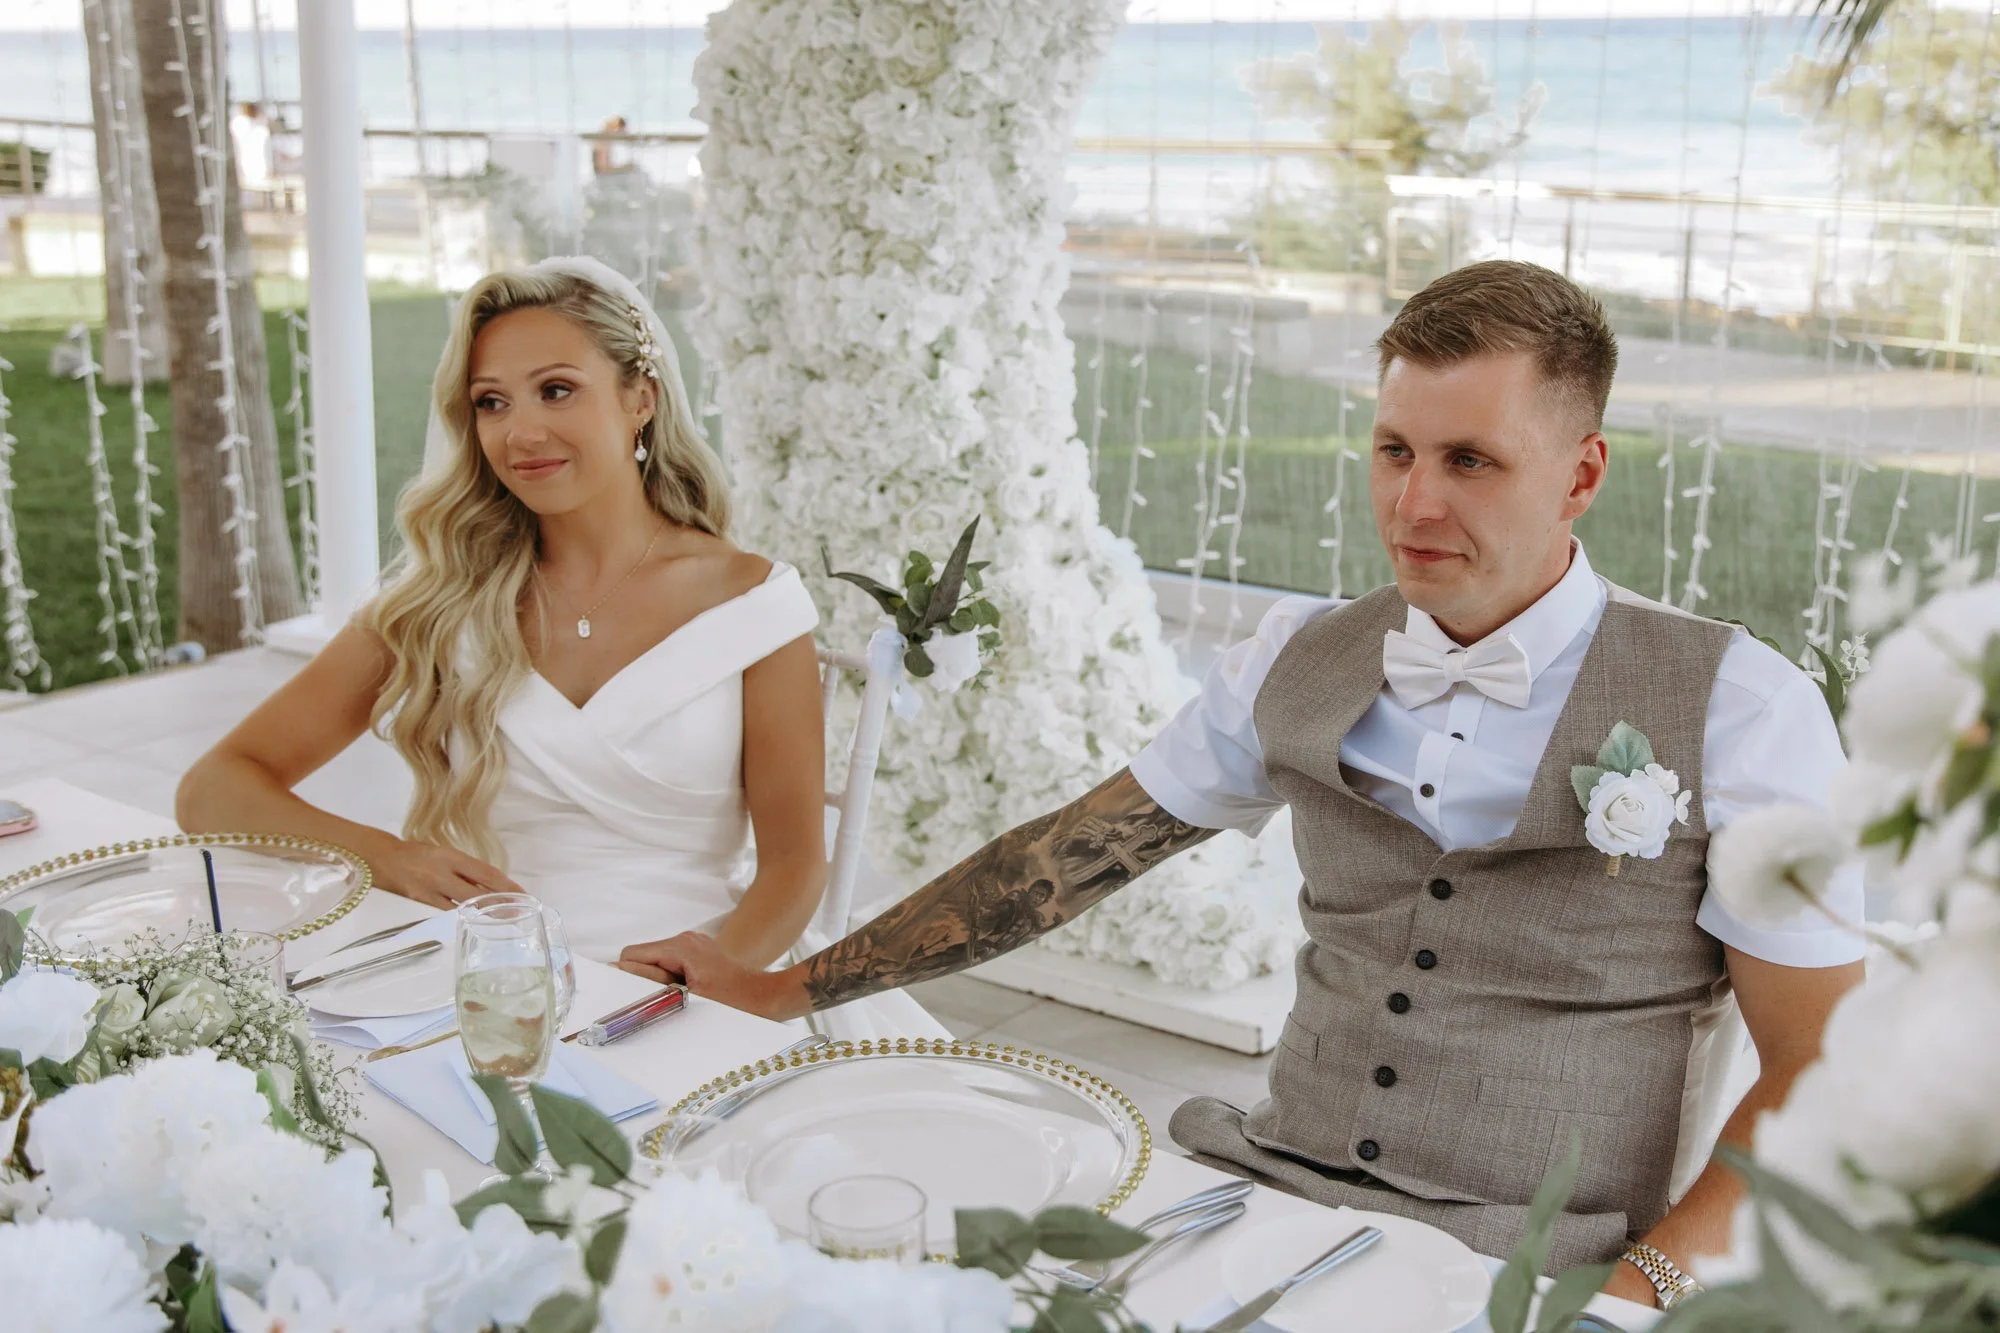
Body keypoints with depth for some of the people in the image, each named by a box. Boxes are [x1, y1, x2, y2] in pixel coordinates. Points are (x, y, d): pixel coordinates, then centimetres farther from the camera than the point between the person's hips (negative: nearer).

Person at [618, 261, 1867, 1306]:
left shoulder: (1737, 707, -6)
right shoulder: (1301, 657, 8)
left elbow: (1820, 1074, -4)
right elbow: (1070, 853, 12)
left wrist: (1645, 1286, -19)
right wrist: (785, 988, 12)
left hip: (1523, 1277, -4)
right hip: (1267, 1198, 4)